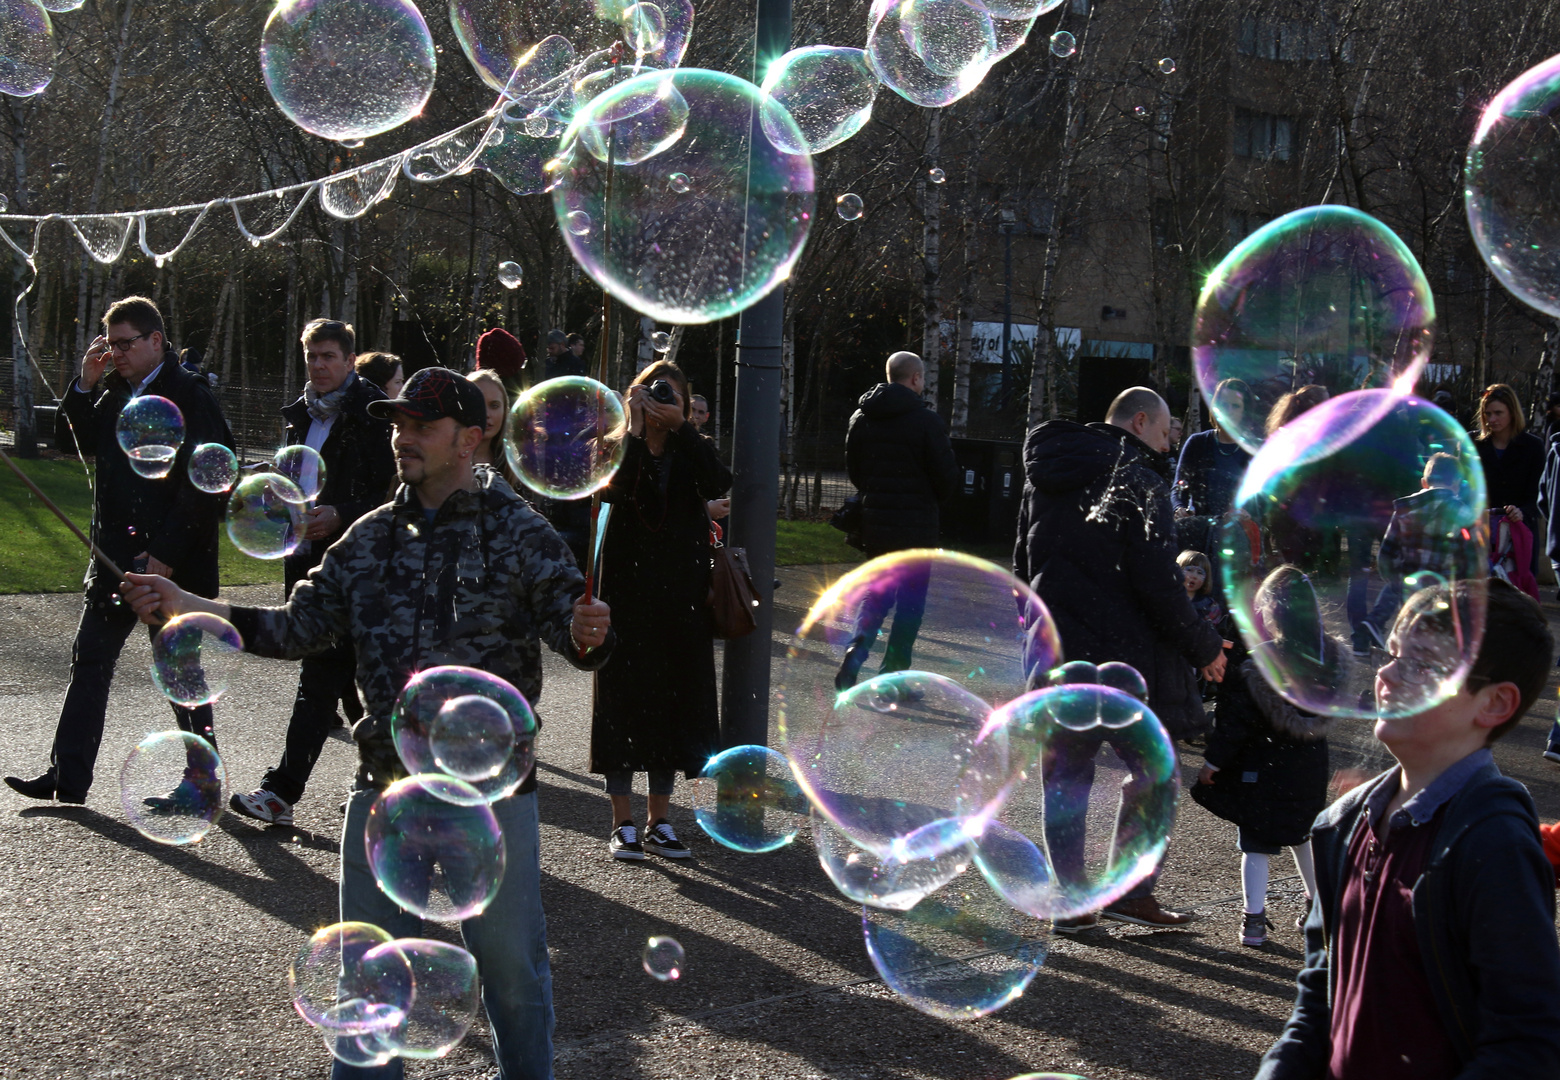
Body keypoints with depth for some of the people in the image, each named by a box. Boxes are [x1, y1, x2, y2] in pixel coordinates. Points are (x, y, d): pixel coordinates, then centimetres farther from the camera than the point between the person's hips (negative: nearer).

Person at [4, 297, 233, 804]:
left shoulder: (192, 396, -11)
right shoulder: (114, 392, 11)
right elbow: (72, 439, 16)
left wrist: (168, 553, -19)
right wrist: (85, 385, 1)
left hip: (172, 562, -7)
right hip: (115, 554, 7)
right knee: (89, 659, 7)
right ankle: (68, 777, 13)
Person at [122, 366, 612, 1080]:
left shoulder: (517, 531, -4)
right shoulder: (371, 538, 9)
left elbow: (571, 626, -10)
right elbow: (301, 626, 8)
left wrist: (587, 636, -35)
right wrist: (184, 607, -1)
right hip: (385, 785, 4)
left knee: (510, 963, 8)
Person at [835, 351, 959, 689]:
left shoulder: (861, 418, 6)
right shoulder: (925, 421, -12)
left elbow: (853, 470, 12)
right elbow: (947, 476, -11)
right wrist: (932, 501, 8)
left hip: (873, 521, 5)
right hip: (916, 523, -5)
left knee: (878, 590, 18)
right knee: (911, 598, 5)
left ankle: (857, 648, -6)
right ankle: (893, 676, 5)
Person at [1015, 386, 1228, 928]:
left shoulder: (1044, 480, 13)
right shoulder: (1138, 481, -11)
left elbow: (1023, 564, 22)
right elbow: (1157, 581, -16)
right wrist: (1204, 646, -6)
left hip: (1055, 654, 7)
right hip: (1121, 657, -6)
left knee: (1065, 774, 12)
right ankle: (1131, 891, 8)